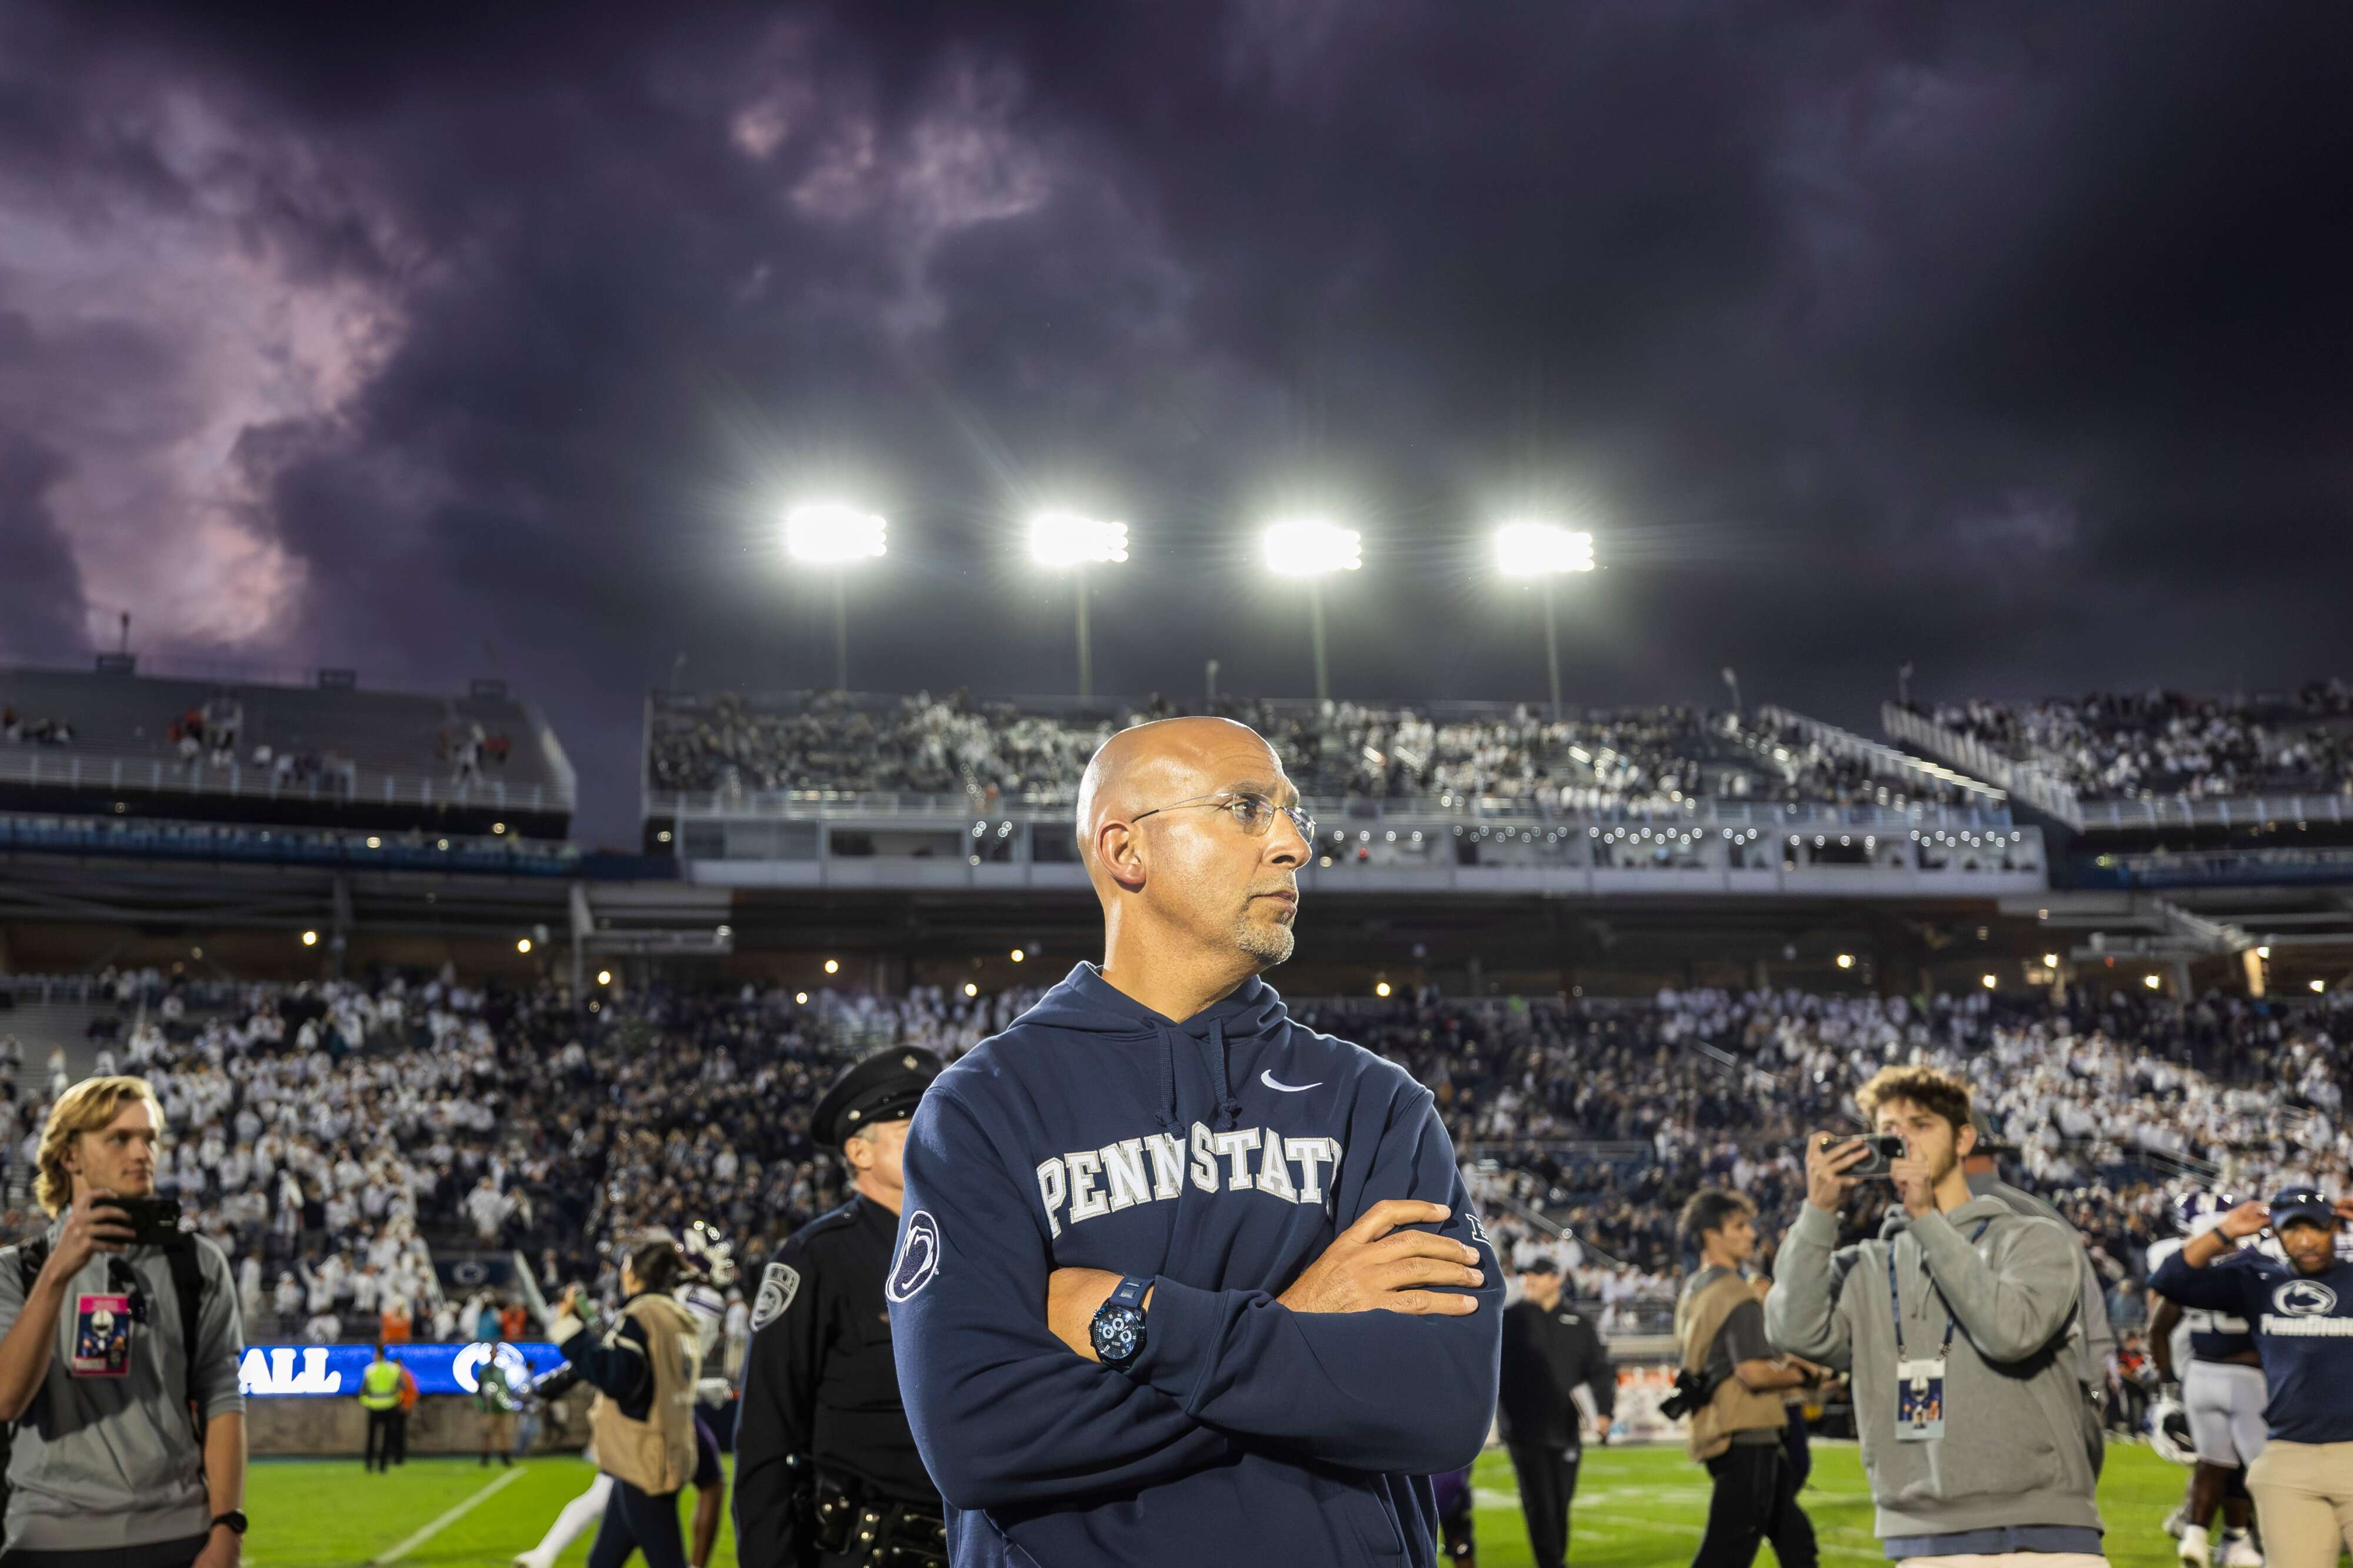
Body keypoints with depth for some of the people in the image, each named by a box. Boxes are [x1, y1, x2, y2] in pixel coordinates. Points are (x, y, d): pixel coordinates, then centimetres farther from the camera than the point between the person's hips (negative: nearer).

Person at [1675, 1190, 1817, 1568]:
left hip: (1717, 1434, 10)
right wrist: (1803, 1375, -6)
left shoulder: (1693, 1291, 15)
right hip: (1748, 1438, -10)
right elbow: (1755, 1373, -24)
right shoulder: (1736, 1294, -16)